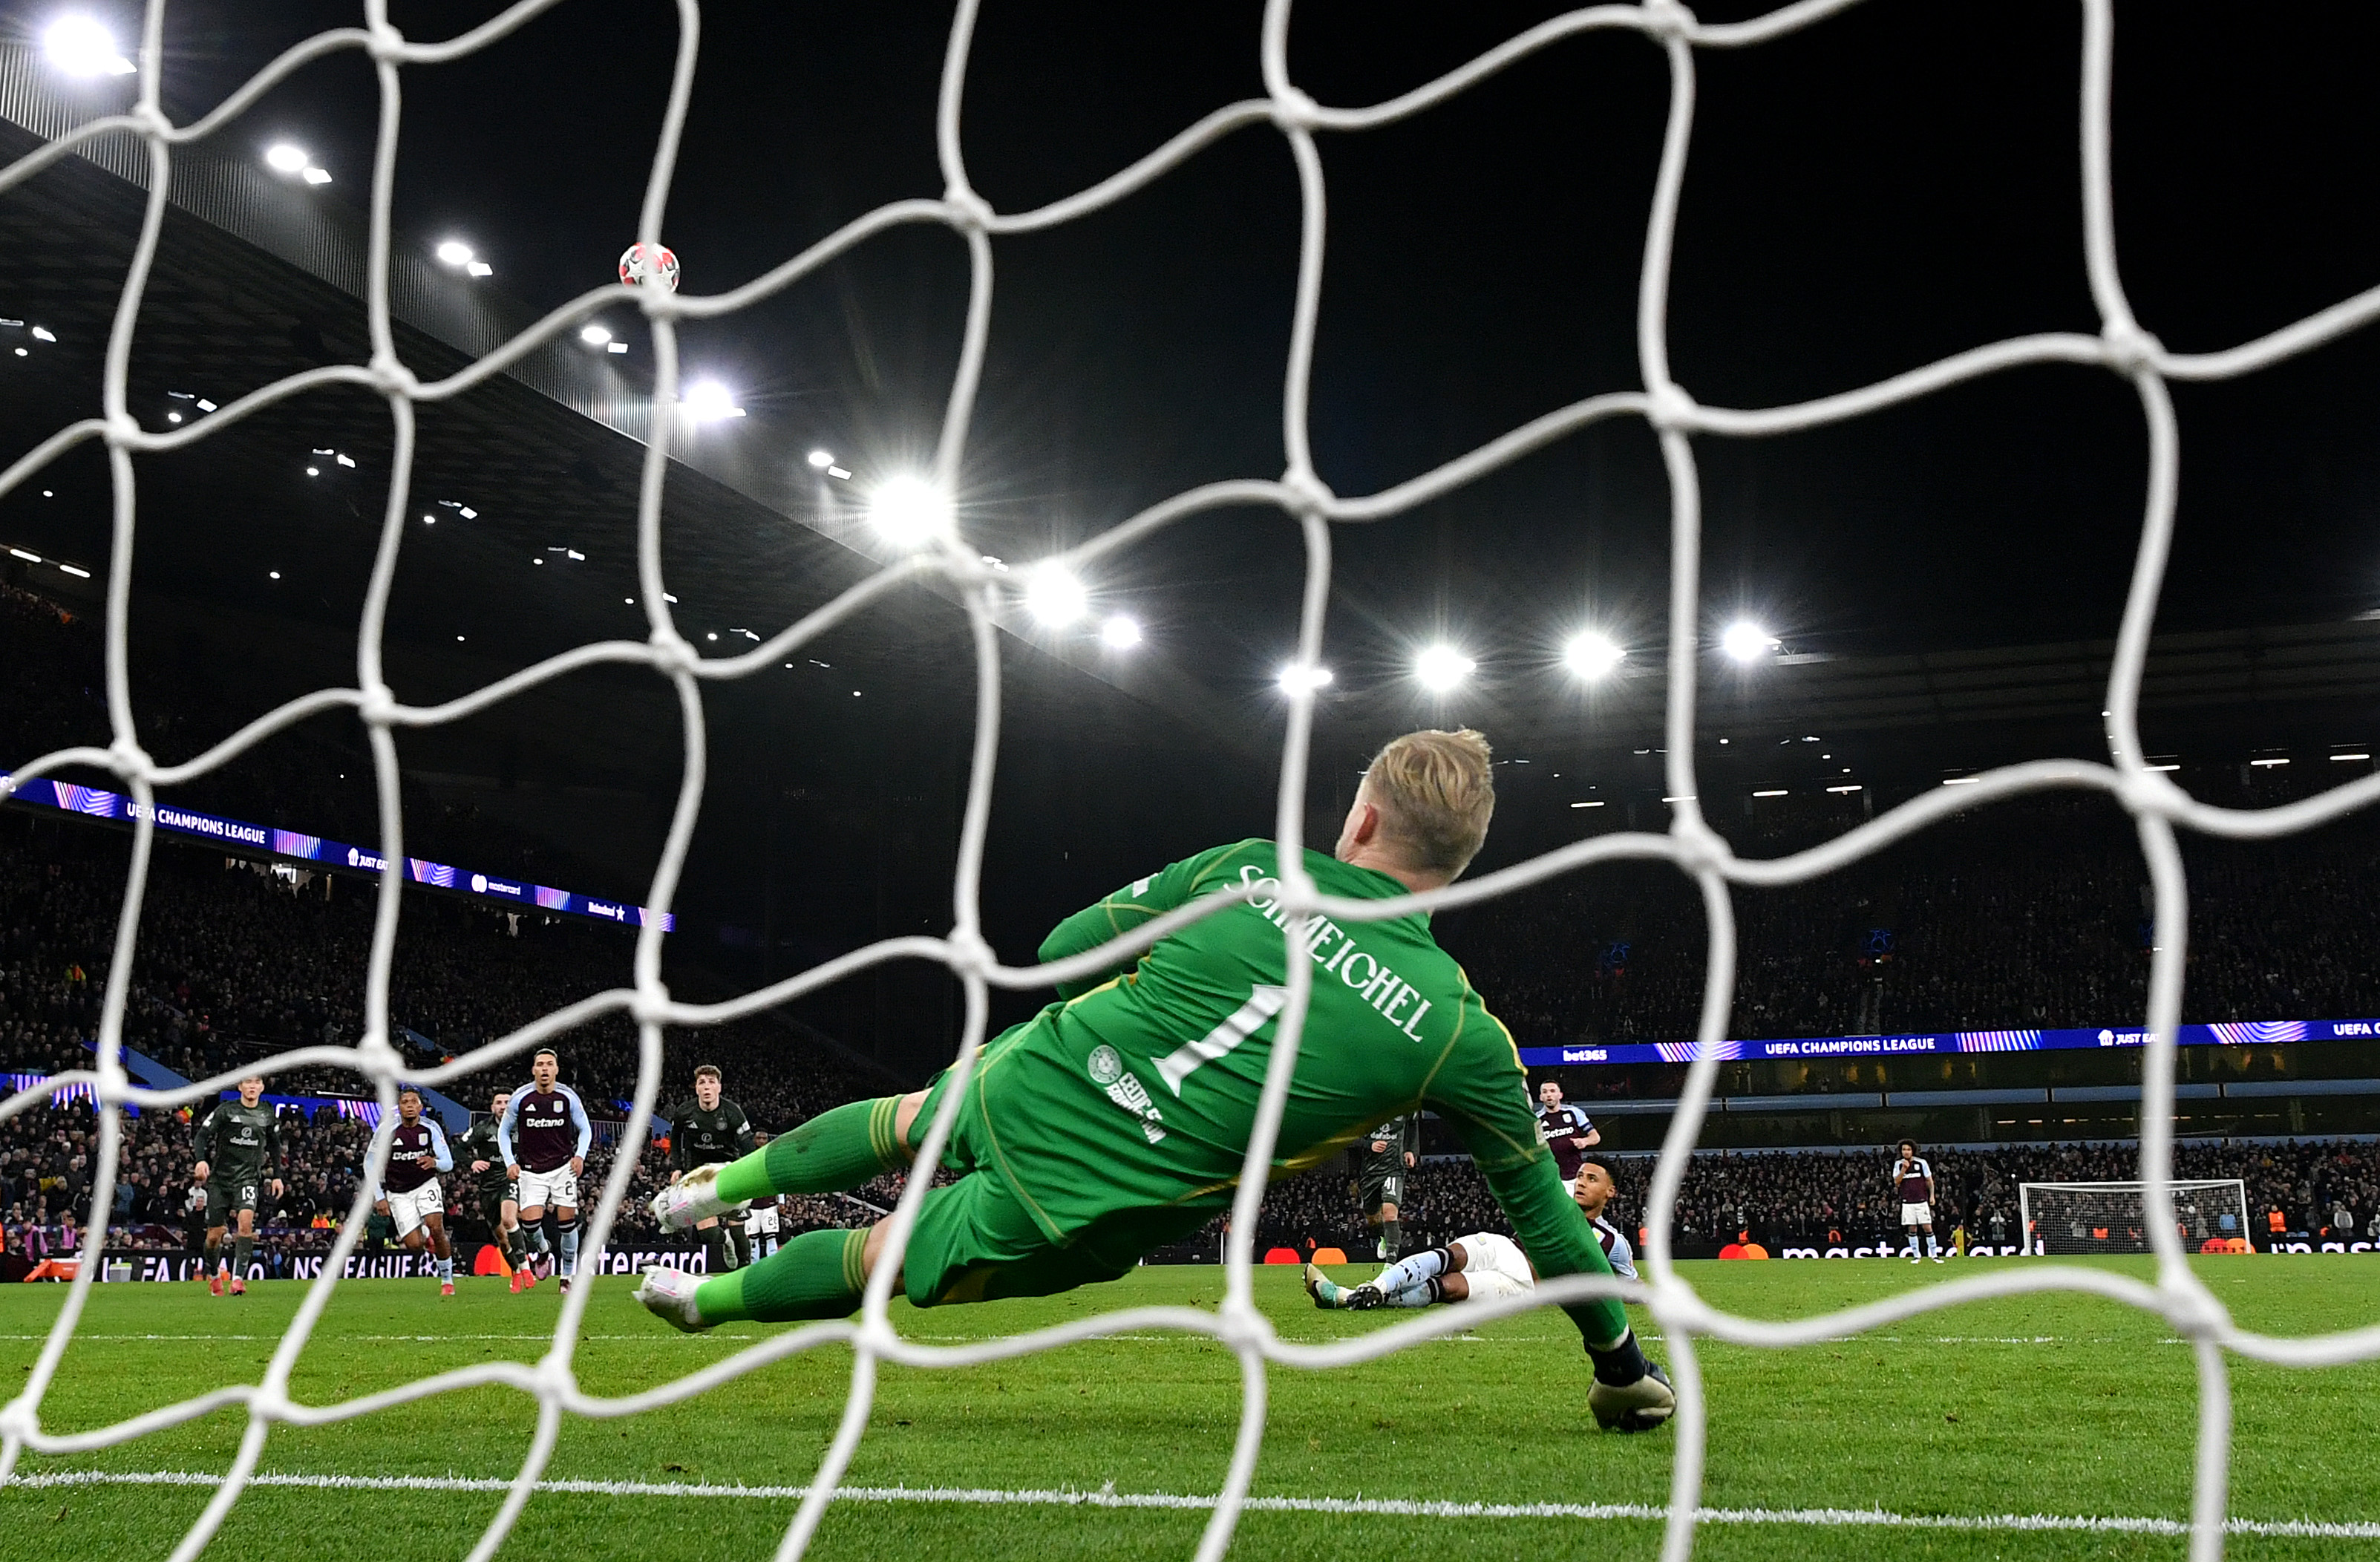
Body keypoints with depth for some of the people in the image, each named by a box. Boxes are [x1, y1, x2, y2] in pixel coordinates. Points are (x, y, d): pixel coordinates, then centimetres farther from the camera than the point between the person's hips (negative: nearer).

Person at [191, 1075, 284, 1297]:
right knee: (215, 1234, 3)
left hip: (248, 1176, 1)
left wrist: (277, 1176, 18)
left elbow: (275, 1146, 21)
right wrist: (201, 1160, -25)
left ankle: (238, 1278, -24)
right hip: (220, 1177, -1)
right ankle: (213, 1275, 31)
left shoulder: (268, 1115, 7)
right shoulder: (225, 1110, -2)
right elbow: (202, 1135, -7)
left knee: (246, 1219, -25)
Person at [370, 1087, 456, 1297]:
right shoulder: (388, 1131, -11)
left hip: (426, 1184, 0)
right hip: (399, 1192, 0)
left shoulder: (431, 1128, -7)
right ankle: (423, 1234, 27)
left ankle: (447, 1280, -6)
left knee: (436, 1227, -23)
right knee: (414, 1245, -13)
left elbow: (448, 1163, -6)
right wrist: (379, 1197, -6)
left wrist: (435, 1162, -30)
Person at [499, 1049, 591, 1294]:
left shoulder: (568, 1097, -5)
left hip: (563, 1167, 0)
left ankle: (569, 1274, 14)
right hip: (531, 1171, 0)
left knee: (567, 1222, -4)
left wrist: (580, 1155, -10)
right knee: (530, 1221, -15)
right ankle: (542, 1249, 20)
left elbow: (585, 1129, 7)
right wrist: (510, 1162, -4)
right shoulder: (520, 1098, -5)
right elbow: (504, 1131, 8)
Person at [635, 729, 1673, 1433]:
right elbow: (1540, 1205, 3)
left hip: (1023, 1086, 2)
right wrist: (1623, 1367, 17)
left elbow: (1065, 949, 5)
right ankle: (707, 1300, 46)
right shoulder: (1464, 1033, -8)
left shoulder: (1250, 867, -5)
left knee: (903, 1119, 37)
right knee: (887, 1260, 25)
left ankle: (716, 1185, 56)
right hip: (1090, 1218, -2)